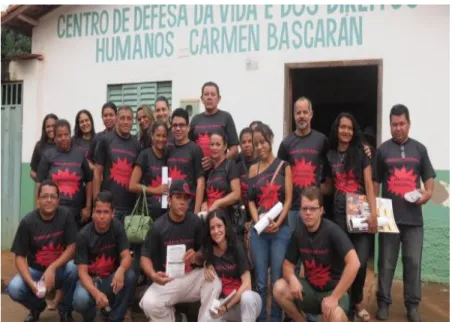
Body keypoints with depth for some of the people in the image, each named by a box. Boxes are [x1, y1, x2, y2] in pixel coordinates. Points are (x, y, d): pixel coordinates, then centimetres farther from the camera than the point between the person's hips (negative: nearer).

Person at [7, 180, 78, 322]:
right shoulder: (27, 222, -13)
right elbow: (20, 257, -11)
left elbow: (72, 248, -14)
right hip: (36, 271, 1)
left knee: (73, 268, -33)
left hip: (60, 270, -1)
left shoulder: (65, 216, -13)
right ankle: (37, 306, 12)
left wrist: (52, 269, -27)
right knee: (14, 289, -26)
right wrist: (31, 282, -26)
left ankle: (65, 310, -4)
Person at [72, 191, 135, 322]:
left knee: (130, 275, -30)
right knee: (80, 301, -33)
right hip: (90, 279, -2)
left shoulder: (117, 227, -11)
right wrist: (96, 293, -39)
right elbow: (82, 271, -20)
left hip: (111, 278, 2)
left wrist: (121, 270, -42)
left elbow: (126, 256, -16)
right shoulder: (84, 235, -17)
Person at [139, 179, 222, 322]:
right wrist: (153, 275, -28)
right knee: (149, 304, -28)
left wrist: (196, 256, -19)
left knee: (214, 282, -27)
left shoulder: (196, 222, -3)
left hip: (192, 276, 2)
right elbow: (145, 257, -8)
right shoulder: (158, 226, -10)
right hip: (167, 279, -1)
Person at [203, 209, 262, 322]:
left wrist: (227, 306, -19)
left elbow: (246, 284, -17)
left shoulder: (237, 247, -13)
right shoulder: (208, 250, -3)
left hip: (242, 299, -2)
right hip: (223, 302, 3)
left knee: (247, 297, -38)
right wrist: (207, 267, -6)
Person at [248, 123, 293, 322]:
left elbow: (288, 199, -2)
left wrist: (277, 223, -14)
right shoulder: (253, 169, 10)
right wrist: (257, 221, -9)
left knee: (277, 280, 2)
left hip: (280, 230, -2)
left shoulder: (284, 166, 4)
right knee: (260, 281, 7)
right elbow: (251, 200, 8)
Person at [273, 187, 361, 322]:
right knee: (279, 288, -19)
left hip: (333, 289, -5)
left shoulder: (332, 230, -20)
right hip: (310, 288, 5)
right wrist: (292, 278, -21)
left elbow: (354, 263, -30)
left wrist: (334, 297, -29)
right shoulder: (298, 233, -4)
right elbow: (288, 264, 4)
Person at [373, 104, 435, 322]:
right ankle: (383, 302, 16)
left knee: (413, 262, 5)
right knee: (386, 262, 6)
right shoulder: (383, 150, 5)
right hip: (389, 216, -1)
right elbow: (375, 182, 6)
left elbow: (428, 177, 13)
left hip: (413, 217, 1)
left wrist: (428, 192, -9)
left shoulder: (419, 149, 9)